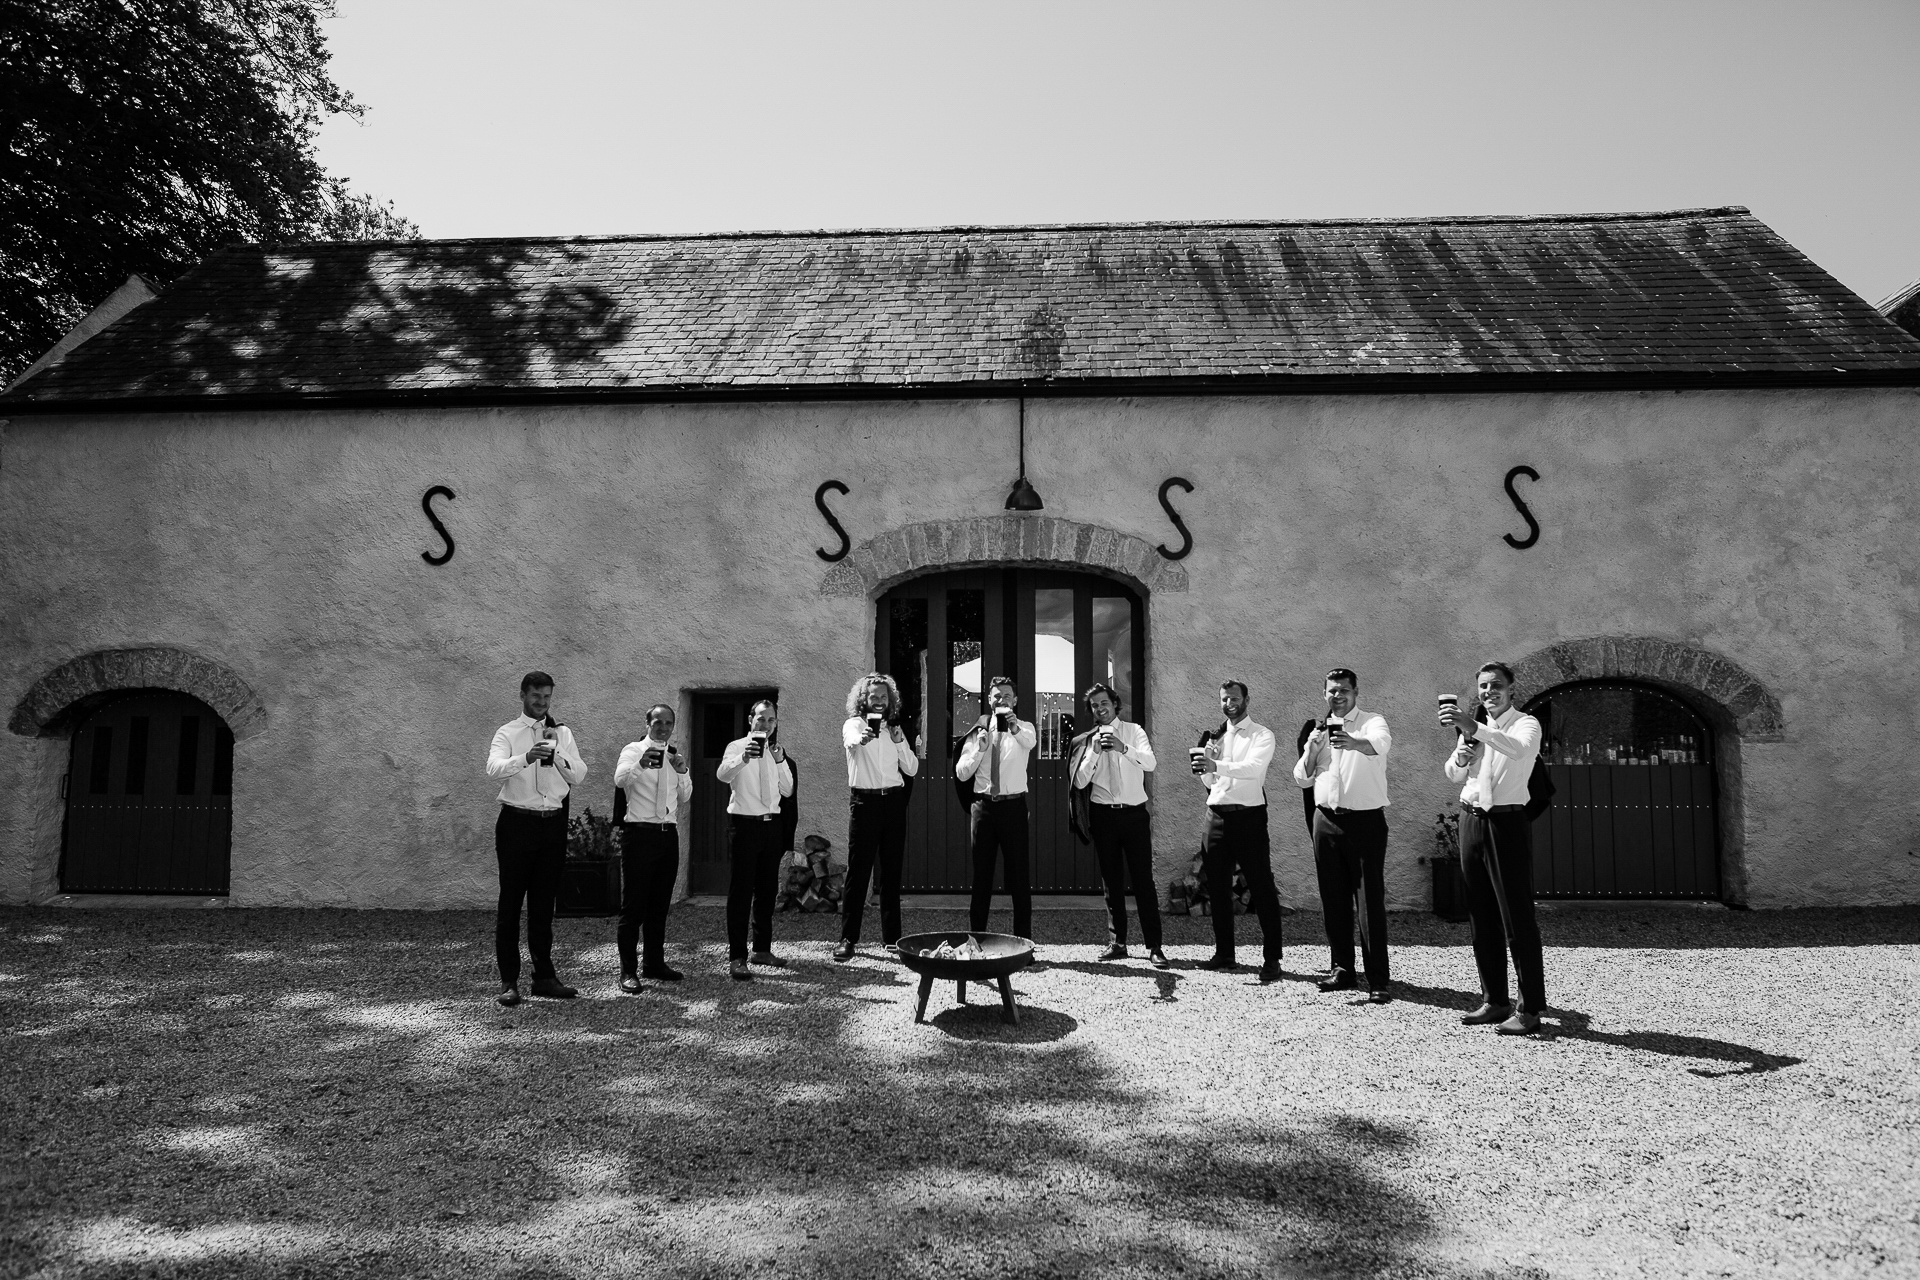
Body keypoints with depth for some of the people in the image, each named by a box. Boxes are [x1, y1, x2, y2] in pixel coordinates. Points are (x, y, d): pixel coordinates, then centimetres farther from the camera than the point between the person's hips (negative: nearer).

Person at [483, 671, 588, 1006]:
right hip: (517, 822, -3)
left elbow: (579, 776, 4)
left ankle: (544, 976, 18)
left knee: (544, 903, 10)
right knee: (510, 903, 0)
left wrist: (555, 751, -11)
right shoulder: (507, 733, 1)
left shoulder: (562, 733, 12)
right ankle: (508, 981, 6)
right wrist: (527, 757, -35)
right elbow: (494, 769, -18)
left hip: (553, 824, 4)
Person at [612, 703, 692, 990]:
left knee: (660, 904, 12)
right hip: (639, 833, -6)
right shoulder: (633, 750, -1)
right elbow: (619, 779, -19)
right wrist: (640, 764, -38)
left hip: (668, 834, 6)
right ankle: (628, 970, 0)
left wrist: (683, 771, -4)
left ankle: (655, 964, 22)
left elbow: (685, 798, 14)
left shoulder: (675, 756, 16)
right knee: (633, 904, -4)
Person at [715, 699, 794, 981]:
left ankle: (762, 950, 24)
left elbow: (787, 791, 5)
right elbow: (722, 775, -25)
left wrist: (780, 761, -11)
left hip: (772, 824, 6)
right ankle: (736, 958, -4)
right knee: (741, 891, -6)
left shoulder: (776, 752, 13)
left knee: (767, 890, 12)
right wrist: (744, 758, -43)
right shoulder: (736, 747, -4)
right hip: (744, 823, -6)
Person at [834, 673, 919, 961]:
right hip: (864, 800, -4)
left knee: (891, 871, 6)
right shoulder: (854, 724, 0)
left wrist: (900, 742, -5)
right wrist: (862, 737, -50)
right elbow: (851, 739, -26)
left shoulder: (895, 729, 14)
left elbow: (911, 769, 10)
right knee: (858, 870, -5)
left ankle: (892, 937, 13)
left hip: (893, 800, 4)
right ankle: (848, 938, -1)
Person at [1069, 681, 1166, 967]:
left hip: (1134, 813, -2)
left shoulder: (1133, 731, 3)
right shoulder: (1087, 741, 6)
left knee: (1143, 879, -5)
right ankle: (1117, 943, 17)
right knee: (1112, 881, 8)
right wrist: (1094, 751, -14)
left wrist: (1123, 748, -27)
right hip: (1103, 814, 2)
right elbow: (1079, 782, -3)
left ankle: (1154, 946, -2)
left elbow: (1150, 763, -13)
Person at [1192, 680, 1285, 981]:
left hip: (1248, 816, -6)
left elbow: (1254, 768, -21)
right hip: (1217, 815, 6)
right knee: (1217, 887, 9)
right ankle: (1223, 953, 19)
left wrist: (1216, 766, -33)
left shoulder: (1262, 735, -2)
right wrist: (1203, 762, -5)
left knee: (1261, 887, -4)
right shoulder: (1216, 736, 15)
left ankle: (1272, 958, -1)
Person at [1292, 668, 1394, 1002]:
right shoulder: (1319, 730, 14)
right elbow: (1302, 779, 14)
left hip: (1366, 820, -5)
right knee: (1334, 899, 9)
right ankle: (1341, 969, 20)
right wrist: (1311, 748, -3)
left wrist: (1354, 743, -47)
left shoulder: (1372, 722, -1)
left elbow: (1381, 743, -26)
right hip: (1326, 820, 5)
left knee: (1370, 900, -6)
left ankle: (1379, 980, -4)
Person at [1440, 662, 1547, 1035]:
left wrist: (1475, 730, -42)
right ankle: (1493, 1001, 17)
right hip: (1471, 819, 6)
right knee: (1481, 917, 9)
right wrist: (1460, 756, -2)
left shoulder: (1526, 724, -3)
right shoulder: (1474, 725, 15)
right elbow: (1453, 775, 21)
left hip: (1508, 822, -6)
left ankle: (1529, 1009, -3)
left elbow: (1517, 749, -28)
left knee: (1518, 919, -6)